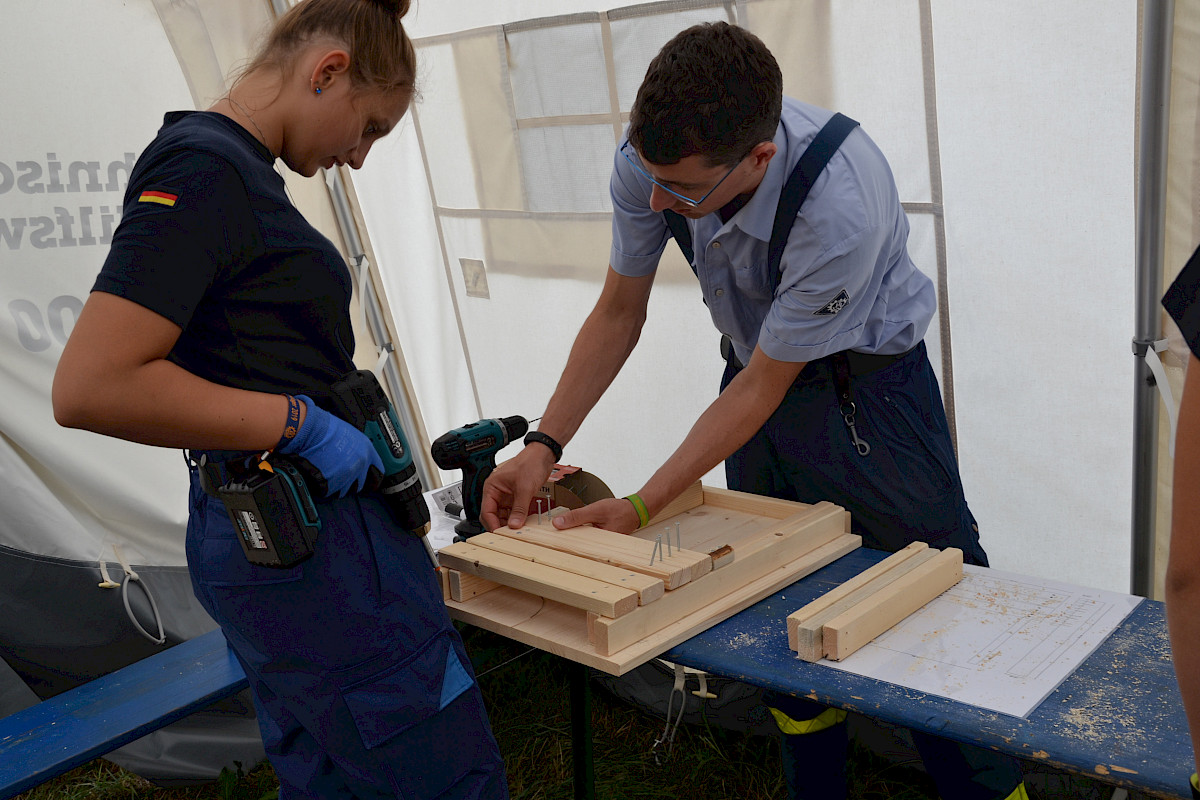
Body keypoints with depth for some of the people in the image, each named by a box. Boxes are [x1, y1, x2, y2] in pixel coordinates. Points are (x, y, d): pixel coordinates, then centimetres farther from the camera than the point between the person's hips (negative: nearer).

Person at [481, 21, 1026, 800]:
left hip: (864, 387, -5)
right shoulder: (646, 159, -22)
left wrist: (640, 508, -24)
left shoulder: (841, 208, -37)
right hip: (758, 370, 5)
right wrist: (543, 445, -14)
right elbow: (619, 312, -7)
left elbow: (763, 386, -26)